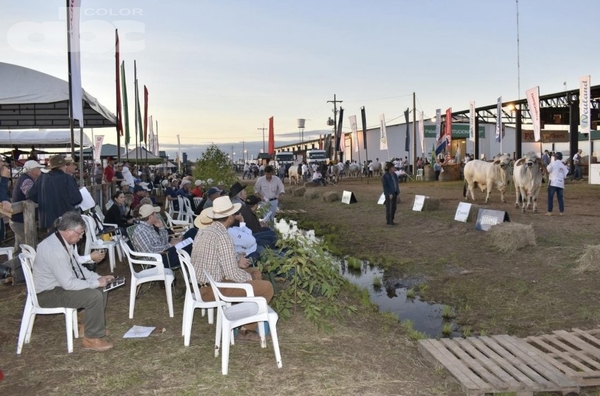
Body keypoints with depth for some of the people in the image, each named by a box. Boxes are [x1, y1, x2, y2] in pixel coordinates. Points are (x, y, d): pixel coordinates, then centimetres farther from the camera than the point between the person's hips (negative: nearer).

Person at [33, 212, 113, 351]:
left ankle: (93, 326, 21)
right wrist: (96, 283, -21)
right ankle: (91, 338, -7)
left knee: (102, 289, 8)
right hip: (48, 293, -10)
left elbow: (78, 268, 11)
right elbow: (68, 283, -30)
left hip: (61, 283, 10)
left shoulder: (67, 241, -1)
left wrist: (99, 278, -1)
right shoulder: (55, 250, -30)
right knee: (94, 296, -23)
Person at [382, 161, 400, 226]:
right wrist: (389, 194, -20)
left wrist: (398, 192, 8)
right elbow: (385, 186, -16)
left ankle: (391, 221, 20)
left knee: (394, 207, 10)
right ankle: (388, 222, 7)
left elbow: (396, 184, 14)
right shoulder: (385, 176, -14)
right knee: (389, 208, -1)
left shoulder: (394, 174, 8)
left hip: (394, 193, 7)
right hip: (389, 194, -7)